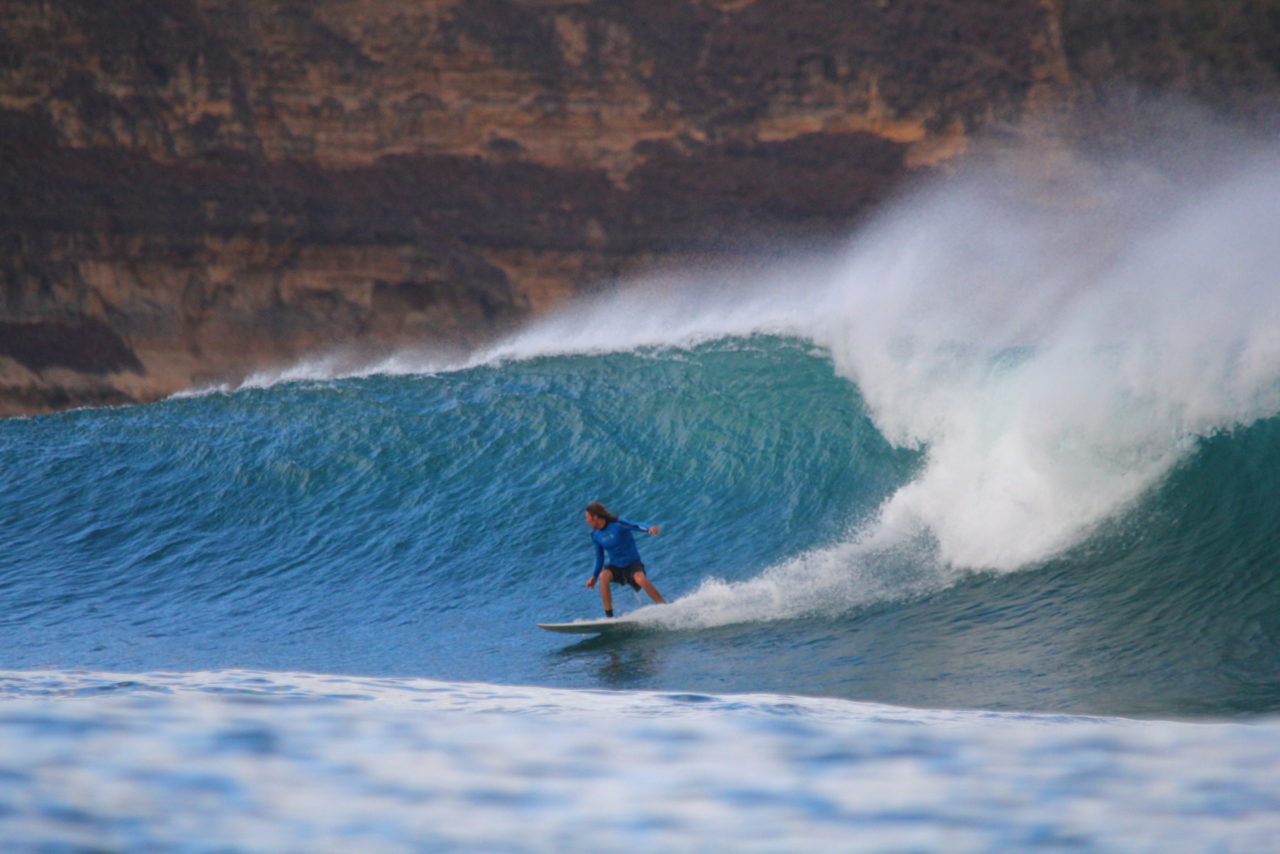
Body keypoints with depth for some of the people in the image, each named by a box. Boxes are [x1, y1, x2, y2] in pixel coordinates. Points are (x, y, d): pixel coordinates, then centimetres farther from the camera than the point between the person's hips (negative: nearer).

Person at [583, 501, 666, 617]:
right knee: (603, 576, -27)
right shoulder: (595, 535, 1)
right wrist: (594, 577, 16)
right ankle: (609, 615, -24)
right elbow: (599, 556, 14)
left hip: (632, 564, -4)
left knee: (641, 579, -33)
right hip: (615, 567, 4)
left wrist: (651, 528, -53)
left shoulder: (617, 525, -17)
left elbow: (636, 526, -33)